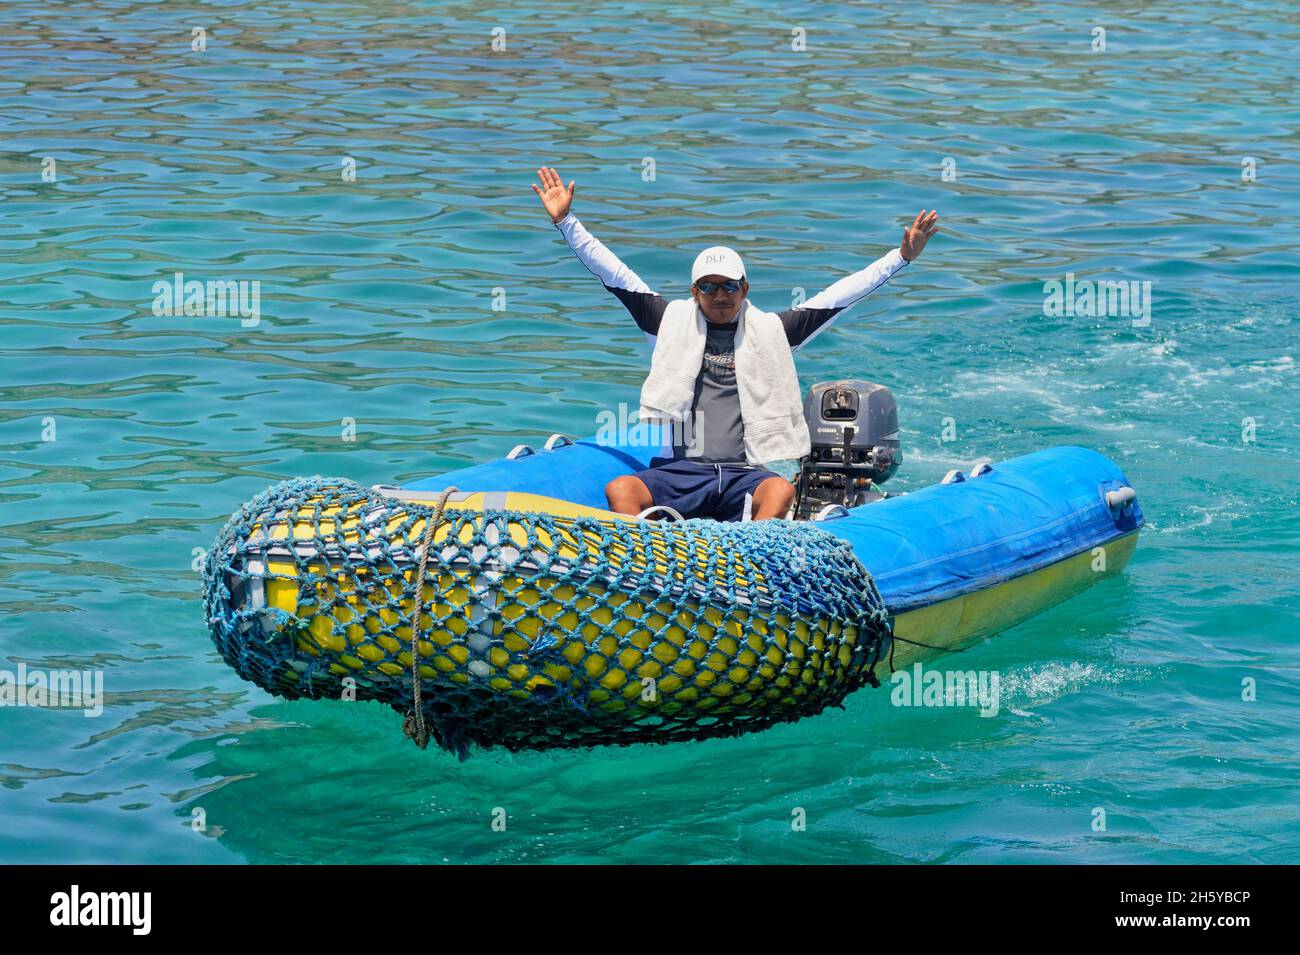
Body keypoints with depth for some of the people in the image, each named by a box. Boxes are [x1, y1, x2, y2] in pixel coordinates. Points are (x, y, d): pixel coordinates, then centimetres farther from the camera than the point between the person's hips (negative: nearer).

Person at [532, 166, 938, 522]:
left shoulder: (770, 331, 14)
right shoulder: (673, 322, 14)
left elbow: (836, 296, 13)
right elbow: (614, 273, 13)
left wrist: (901, 256, 9)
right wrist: (566, 221, 7)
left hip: (744, 475, 0)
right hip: (679, 470, 0)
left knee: (781, 491, -34)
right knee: (619, 489, -28)